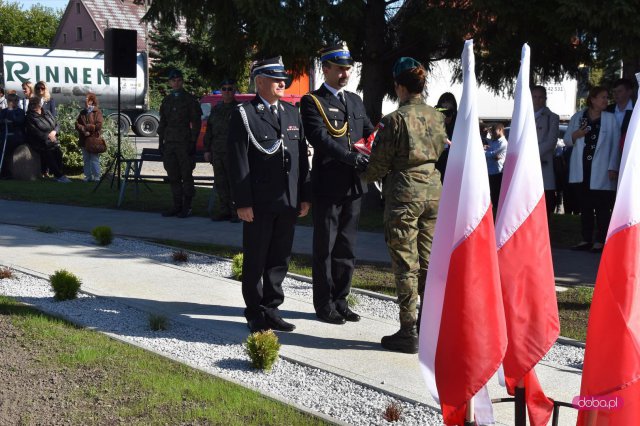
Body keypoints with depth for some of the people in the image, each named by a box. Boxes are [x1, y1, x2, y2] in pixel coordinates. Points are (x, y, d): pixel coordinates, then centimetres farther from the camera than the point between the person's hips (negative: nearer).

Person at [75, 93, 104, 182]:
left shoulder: (97, 112, -2)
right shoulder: (83, 112, 15)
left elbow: (98, 125, -12)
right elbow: (77, 124, 7)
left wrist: (86, 127, -13)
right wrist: (83, 130, -13)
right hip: (84, 140, 6)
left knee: (94, 159, -5)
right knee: (86, 159, 9)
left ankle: (96, 176, 1)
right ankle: (88, 176, 16)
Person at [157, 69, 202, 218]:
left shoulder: (190, 100, 0)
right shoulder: (167, 101, 16)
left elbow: (196, 123, -3)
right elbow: (162, 123, 20)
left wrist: (193, 142, -11)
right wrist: (161, 142, 13)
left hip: (184, 143, -5)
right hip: (169, 143, 6)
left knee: (186, 175, -4)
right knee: (173, 176, 7)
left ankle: (187, 207, 1)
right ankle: (177, 206, 14)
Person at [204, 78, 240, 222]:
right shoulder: (216, 109, 17)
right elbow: (209, 131, 20)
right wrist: (207, 150, 13)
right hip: (217, 152, 5)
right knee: (220, 183, 6)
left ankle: (236, 212, 0)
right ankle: (224, 211, 13)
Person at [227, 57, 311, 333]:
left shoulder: (293, 113, 14)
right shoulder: (244, 114, -4)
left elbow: (302, 157, 14)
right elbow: (237, 162, -9)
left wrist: (305, 196, 9)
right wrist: (242, 202, -14)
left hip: (288, 203, 5)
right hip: (259, 204, -5)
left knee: (280, 259, 11)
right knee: (255, 261, 5)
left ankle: (271, 310, 23)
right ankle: (255, 315, 16)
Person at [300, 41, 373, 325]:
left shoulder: (355, 101, 16)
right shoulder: (312, 102, -6)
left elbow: (369, 133, 15)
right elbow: (320, 139, -18)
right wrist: (352, 158, -28)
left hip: (353, 185, 6)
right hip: (327, 186, -6)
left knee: (346, 247, 13)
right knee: (325, 248, 4)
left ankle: (339, 300, 24)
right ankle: (324, 304, 14)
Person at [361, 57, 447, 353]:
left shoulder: (395, 120, -11)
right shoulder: (436, 117, 7)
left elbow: (379, 163, -7)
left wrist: (364, 176, 13)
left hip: (404, 193, -6)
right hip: (433, 189, 6)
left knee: (405, 264, -1)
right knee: (428, 261, 13)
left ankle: (408, 333, 2)